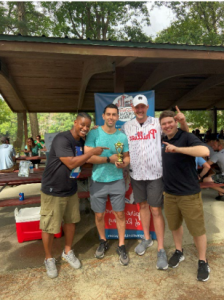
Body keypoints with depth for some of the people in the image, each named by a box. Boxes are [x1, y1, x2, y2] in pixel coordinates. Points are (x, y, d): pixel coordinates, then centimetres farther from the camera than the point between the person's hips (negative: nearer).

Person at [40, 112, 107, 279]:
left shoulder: (82, 141, 2)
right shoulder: (62, 139, -23)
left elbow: (84, 160, 13)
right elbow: (71, 163, -29)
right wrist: (92, 152, -22)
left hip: (71, 189, 7)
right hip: (53, 190, -7)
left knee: (71, 221, 18)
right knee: (49, 226, 8)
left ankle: (68, 252, 40)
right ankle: (49, 258, 30)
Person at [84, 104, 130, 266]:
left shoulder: (122, 136, 1)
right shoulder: (94, 133, -8)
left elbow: (127, 156, 8)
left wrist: (124, 163, -14)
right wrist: (109, 159, -18)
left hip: (117, 180, 1)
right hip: (98, 181, -1)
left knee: (120, 214, 8)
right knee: (99, 215, 13)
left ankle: (121, 246, 28)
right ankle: (103, 242, 38)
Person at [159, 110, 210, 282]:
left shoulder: (187, 137, -13)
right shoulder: (163, 141, 8)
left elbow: (205, 151, -32)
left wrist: (177, 149, -32)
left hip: (189, 193, -6)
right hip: (169, 193, 6)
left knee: (197, 229, 8)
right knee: (174, 225, 19)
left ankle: (203, 262, 28)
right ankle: (179, 252, 42)